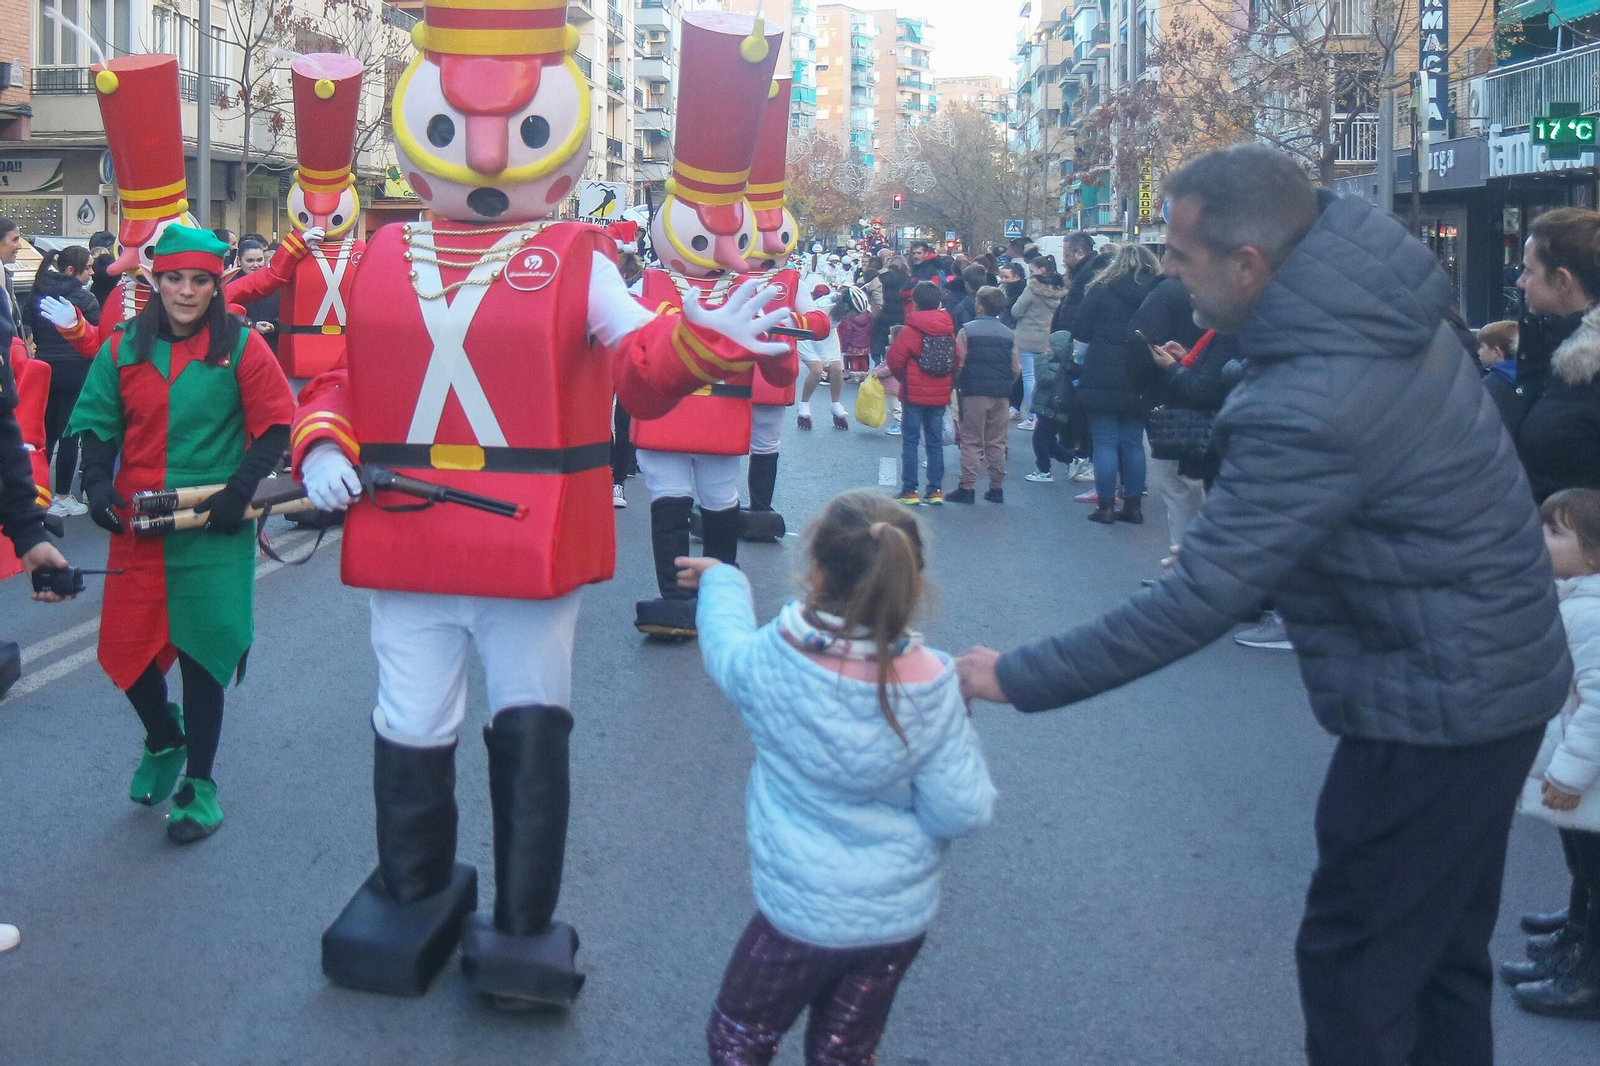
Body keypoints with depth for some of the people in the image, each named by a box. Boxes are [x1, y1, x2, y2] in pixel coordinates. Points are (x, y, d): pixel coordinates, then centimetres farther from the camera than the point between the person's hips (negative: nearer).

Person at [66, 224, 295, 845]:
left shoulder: (240, 347, -4)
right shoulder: (123, 349, 5)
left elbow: (276, 426, -3)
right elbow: (97, 423, 8)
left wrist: (241, 489, -14)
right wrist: (97, 482, -9)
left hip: (214, 534, -3)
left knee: (202, 653, 1)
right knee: (123, 650, 6)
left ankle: (199, 782, 19)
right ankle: (163, 739, 37)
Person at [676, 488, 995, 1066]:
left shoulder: (771, 662, -20)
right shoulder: (931, 686, -19)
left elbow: (725, 645, 5)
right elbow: (962, 812, -15)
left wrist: (721, 580, 24)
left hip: (801, 912, -2)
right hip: (901, 915, 2)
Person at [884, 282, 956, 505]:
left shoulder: (911, 330, -12)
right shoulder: (949, 330, 2)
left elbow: (894, 361, -8)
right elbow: (956, 362, 7)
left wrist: (902, 378, 11)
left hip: (914, 394, -4)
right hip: (940, 395, 4)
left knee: (910, 441, 3)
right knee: (935, 442, 11)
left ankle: (910, 490, 2)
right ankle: (936, 490, 12)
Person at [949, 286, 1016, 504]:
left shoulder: (967, 330, -6)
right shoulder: (1008, 334, 5)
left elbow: (958, 364, -6)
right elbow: (1016, 369, 6)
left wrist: (957, 387, 9)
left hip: (974, 392, -3)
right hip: (1000, 395, 3)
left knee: (971, 442, 3)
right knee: (997, 443, 10)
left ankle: (967, 487, 1)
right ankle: (996, 488, 12)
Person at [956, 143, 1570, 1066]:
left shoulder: (1311, 408, -31)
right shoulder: (1385, 310, 0)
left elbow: (1193, 605, -29)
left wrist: (1019, 678, -21)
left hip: (1434, 708, -9)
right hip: (1497, 673, 9)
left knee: (1356, 963, 6)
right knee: (1441, 943, 22)